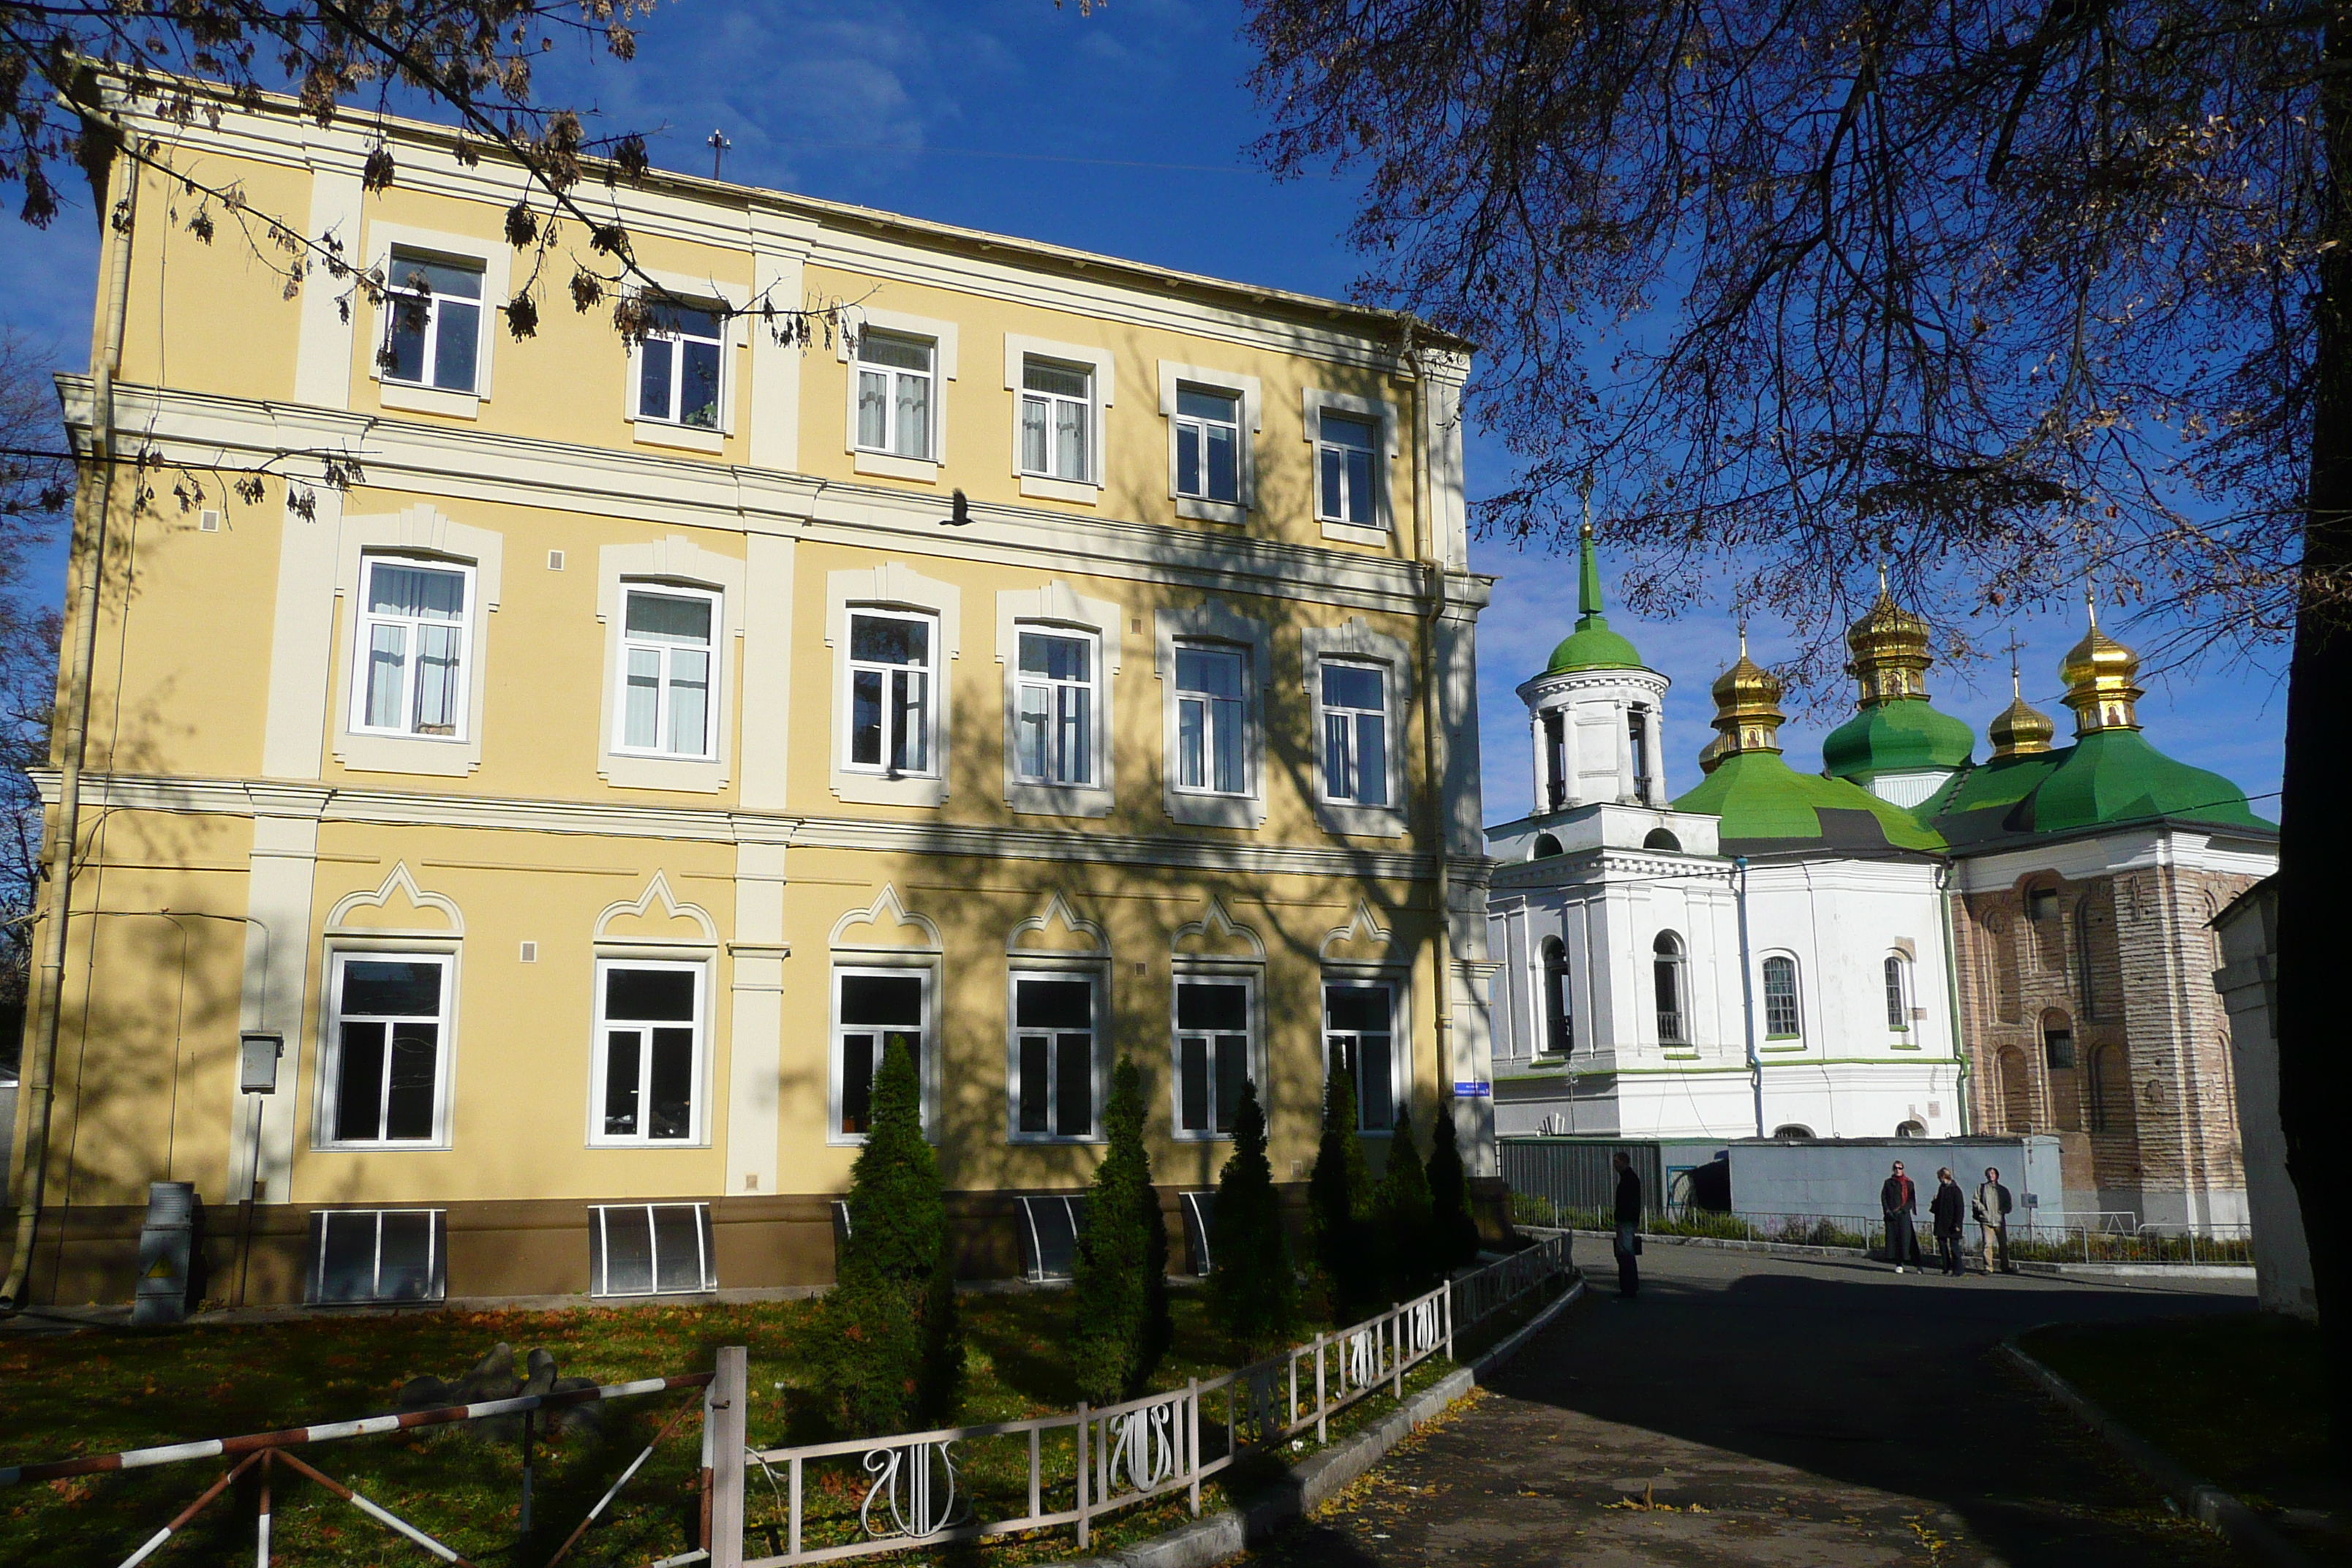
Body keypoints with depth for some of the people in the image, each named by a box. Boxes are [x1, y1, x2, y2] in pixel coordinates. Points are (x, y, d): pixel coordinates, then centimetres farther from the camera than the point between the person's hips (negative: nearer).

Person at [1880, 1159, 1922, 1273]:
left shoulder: (1909, 1183, 6)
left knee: (1905, 1237, -9)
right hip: (1891, 1215, 2)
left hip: (1904, 1214, -2)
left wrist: (1902, 1210, -12)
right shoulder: (1888, 1183, 11)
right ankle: (1898, 1264, 1)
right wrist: (1888, 1211, -7)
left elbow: (1911, 1200, 0)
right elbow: (1883, 1198, 7)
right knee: (1893, 1237, -2)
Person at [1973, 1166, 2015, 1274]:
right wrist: (1983, 1210, -6)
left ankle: (2005, 1266, 15)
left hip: (2000, 1221, 2)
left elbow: (2008, 1205, 13)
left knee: (2003, 1244, 4)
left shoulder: (2003, 1190, 15)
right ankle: (1988, 1267, -7)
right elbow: (1976, 1201, 7)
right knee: (1987, 1244, -10)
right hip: (1986, 1221, -2)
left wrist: (2002, 1211, -5)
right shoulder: (1981, 1188, 10)